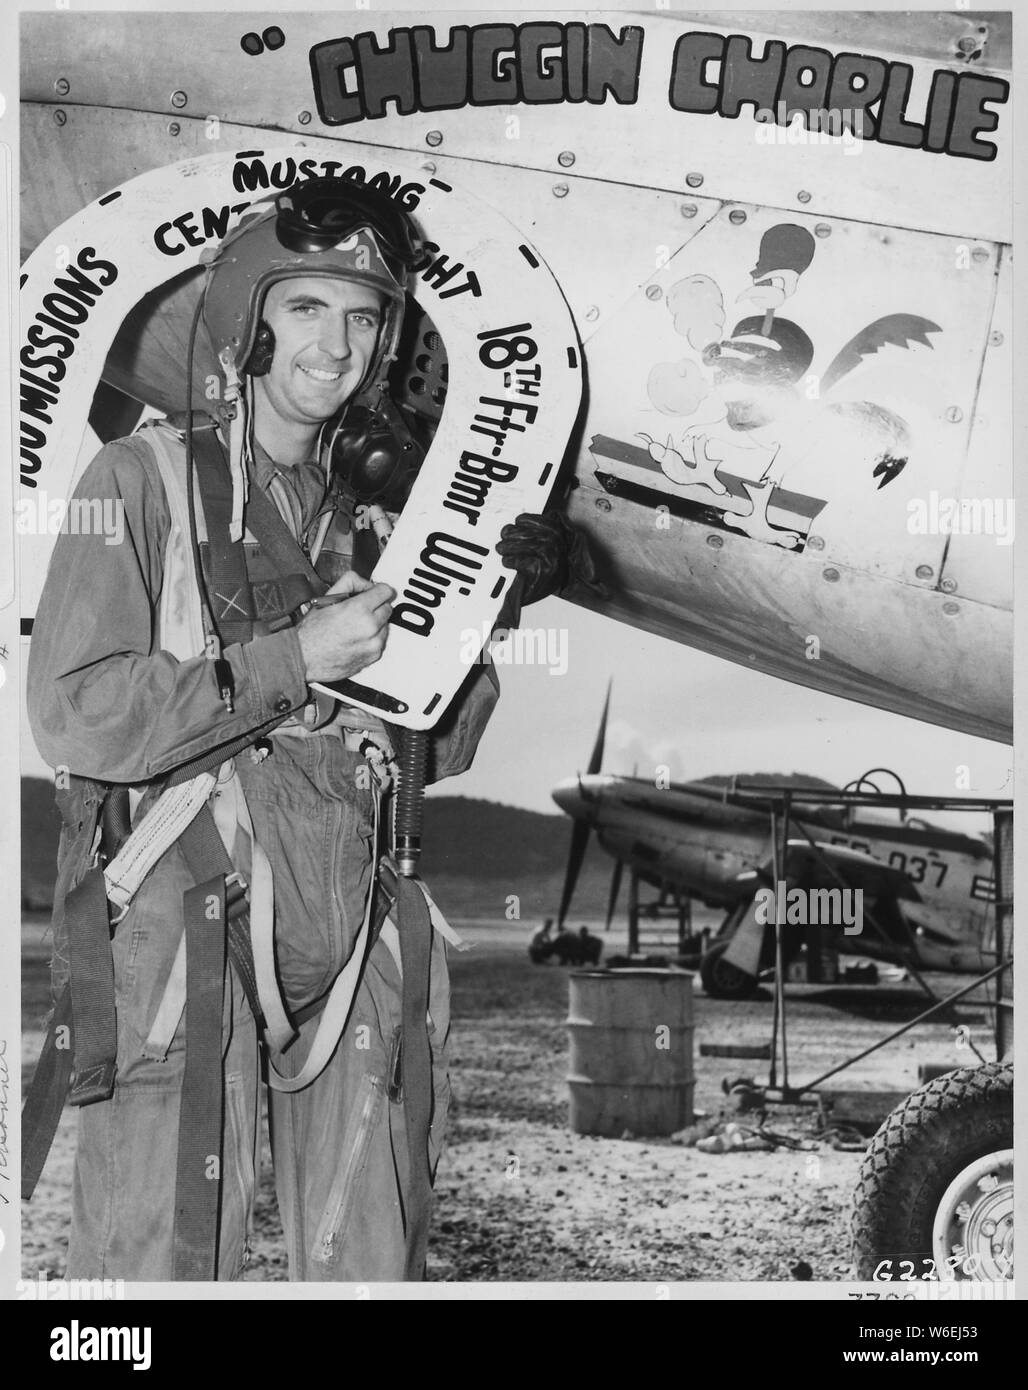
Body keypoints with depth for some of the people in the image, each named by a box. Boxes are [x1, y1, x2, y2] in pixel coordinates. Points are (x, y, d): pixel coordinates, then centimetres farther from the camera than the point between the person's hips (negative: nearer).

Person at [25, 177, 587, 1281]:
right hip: (183, 917, -4)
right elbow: (75, 717, -12)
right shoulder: (147, 477, -1)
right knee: (162, 1261, -2)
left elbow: (433, 750, 13)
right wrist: (293, 658, -14)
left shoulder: (372, 500, 13)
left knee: (372, 1265, 10)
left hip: (352, 931, 5)